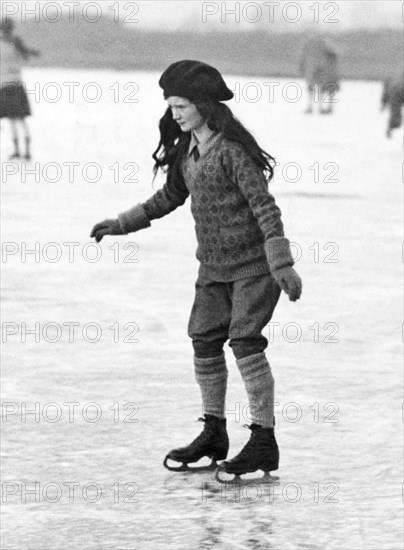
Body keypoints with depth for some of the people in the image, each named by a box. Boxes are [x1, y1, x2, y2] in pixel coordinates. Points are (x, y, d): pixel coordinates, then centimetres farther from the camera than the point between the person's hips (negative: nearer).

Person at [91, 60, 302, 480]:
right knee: (204, 342, 7)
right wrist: (121, 224, 23)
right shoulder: (186, 151, 7)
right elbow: (170, 197, 23)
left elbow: (265, 207, -21)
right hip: (213, 265, 8)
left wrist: (282, 264, -27)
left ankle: (264, 441, -9)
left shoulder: (232, 150, -19)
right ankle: (213, 434, 20)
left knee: (245, 342, -14)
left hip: (252, 263, -8)